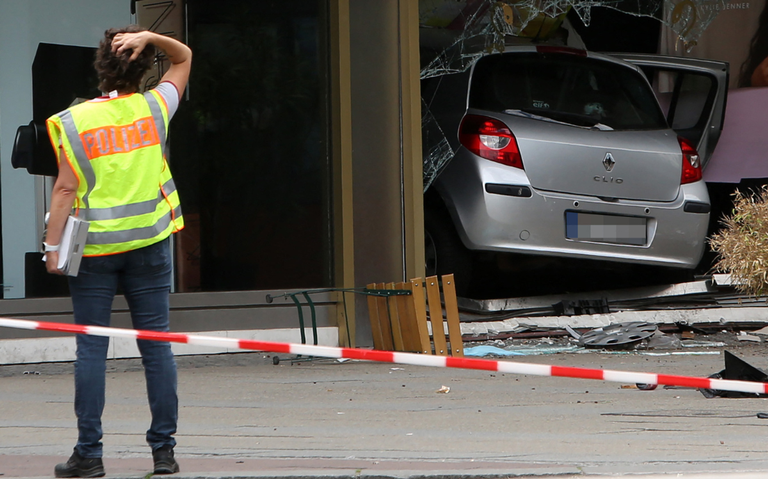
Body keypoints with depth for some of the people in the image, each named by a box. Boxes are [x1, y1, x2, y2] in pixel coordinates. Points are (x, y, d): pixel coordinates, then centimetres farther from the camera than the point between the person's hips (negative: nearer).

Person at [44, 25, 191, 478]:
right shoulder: (154, 109, 2)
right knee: (156, 346, 5)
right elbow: (184, 57, 17)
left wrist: (53, 245, -5)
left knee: (92, 349, 1)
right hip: (148, 245, 2)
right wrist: (149, 38, -1)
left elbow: (66, 189, -9)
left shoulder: (76, 121, -6)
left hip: (95, 248, -2)